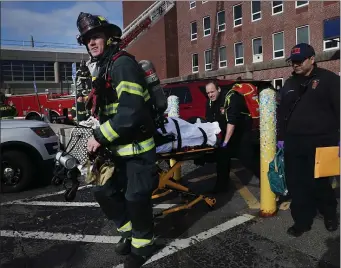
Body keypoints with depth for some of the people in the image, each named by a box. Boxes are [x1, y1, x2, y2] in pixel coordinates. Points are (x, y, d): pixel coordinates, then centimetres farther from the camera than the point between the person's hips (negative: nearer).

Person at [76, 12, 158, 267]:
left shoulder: (123, 64, -17)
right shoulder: (103, 70, 14)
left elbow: (130, 111, -29)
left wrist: (100, 137, -22)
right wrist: (100, 138, 11)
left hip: (138, 148, -9)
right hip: (119, 149, 9)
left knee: (135, 198, 1)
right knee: (104, 192, 14)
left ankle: (143, 242, 26)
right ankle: (129, 231, 35)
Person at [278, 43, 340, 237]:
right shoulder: (289, 84, 15)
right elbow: (283, 113, 19)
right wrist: (281, 138, 16)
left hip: (320, 142, -5)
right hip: (294, 143, 5)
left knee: (318, 182, 7)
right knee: (296, 184, 6)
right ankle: (302, 221, 21)